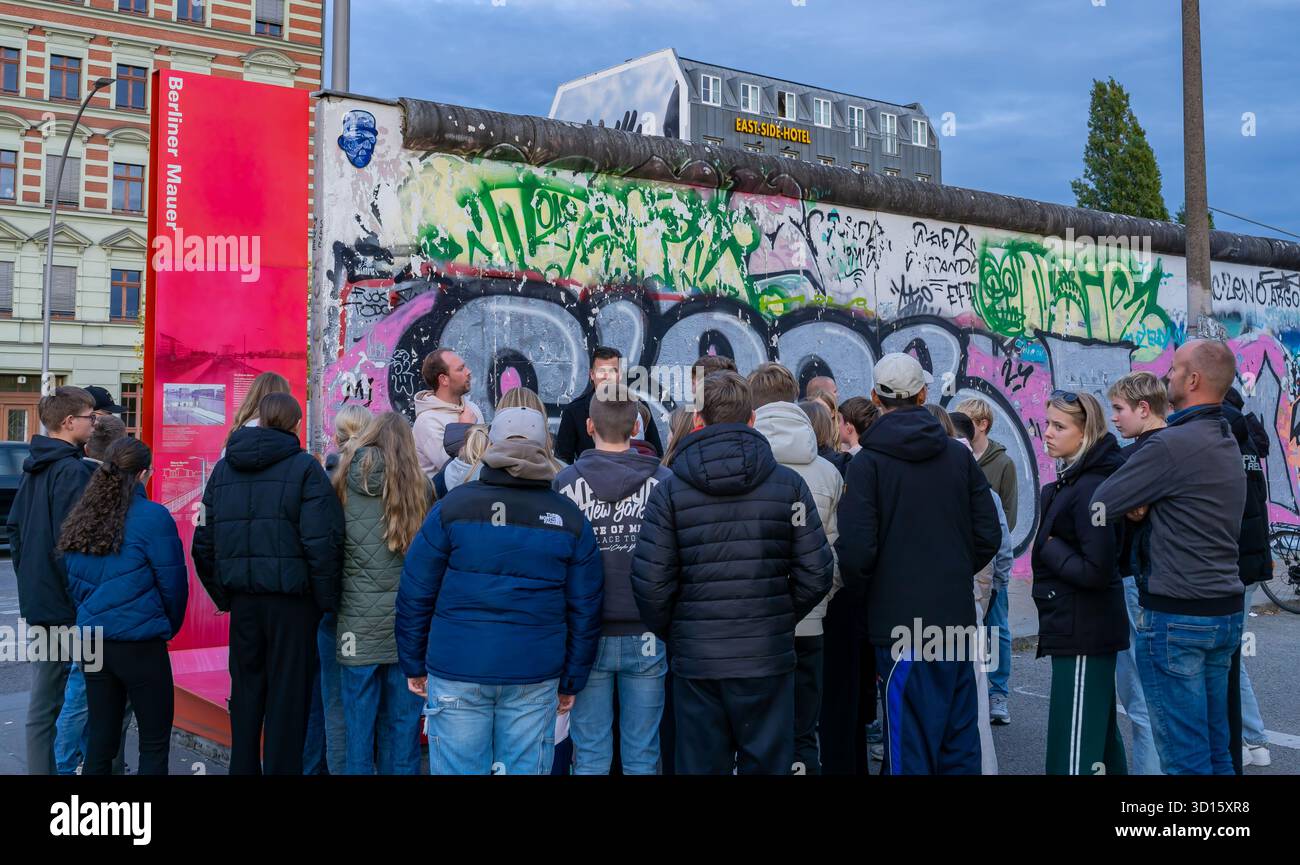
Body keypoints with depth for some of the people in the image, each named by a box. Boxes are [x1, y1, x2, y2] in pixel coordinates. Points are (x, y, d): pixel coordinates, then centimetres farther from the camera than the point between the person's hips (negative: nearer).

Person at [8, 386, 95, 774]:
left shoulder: (33, 469, 13)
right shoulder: (72, 471, -16)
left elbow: (14, 527, 20)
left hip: (34, 601, 10)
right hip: (64, 607, -9)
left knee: (42, 699, 15)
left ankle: (40, 767, 21)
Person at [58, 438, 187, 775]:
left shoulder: (80, 519, 7)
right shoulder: (152, 516, -13)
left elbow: (74, 582, 13)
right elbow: (172, 583, -9)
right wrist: (169, 627, 9)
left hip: (92, 639, 7)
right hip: (139, 642, -6)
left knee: (100, 737, 14)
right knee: (154, 742, 3)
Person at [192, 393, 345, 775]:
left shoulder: (223, 468, 9)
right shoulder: (304, 467, -8)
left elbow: (204, 543, 9)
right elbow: (321, 542, -16)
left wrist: (223, 596, 15)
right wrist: (327, 600, -8)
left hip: (243, 598, 5)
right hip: (292, 599, -5)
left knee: (245, 690, 17)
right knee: (288, 695, 5)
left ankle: (243, 766, 25)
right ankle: (281, 766, 10)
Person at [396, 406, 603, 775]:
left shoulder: (452, 506, -1)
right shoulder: (569, 518, 3)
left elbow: (415, 595, 0)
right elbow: (585, 610, 4)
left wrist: (414, 665, 10)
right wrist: (572, 681, 12)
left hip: (457, 672, -1)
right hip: (535, 676, 1)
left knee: (458, 769, 7)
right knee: (526, 769, 9)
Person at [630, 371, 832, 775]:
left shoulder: (669, 491, -4)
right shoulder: (788, 484, -2)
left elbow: (650, 582, -9)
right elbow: (816, 574, -3)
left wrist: (671, 634, 8)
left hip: (695, 659, 0)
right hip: (768, 656, 0)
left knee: (701, 765, 11)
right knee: (767, 764, 11)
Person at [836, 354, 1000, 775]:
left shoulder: (868, 461, -9)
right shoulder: (959, 455, 5)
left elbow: (856, 550, -14)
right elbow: (988, 534, 6)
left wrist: (861, 591, 5)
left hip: (900, 620, -4)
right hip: (957, 617, 5)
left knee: (910, 745, 1)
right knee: (960, 741, 14)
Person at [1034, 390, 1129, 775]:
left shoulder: (1091, 488, -19)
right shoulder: (1070, 480, 11)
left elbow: (1096, 571, -24)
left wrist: (1048, 546, -13)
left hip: (1082, 634, -10)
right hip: (1084, 629, 10)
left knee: (1075, 755, -7)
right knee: (1100, 734, 20)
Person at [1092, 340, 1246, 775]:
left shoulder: (1171, 445, -18)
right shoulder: (1228, 443, 12)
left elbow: (1099, 506, -15)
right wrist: (1145, 505, 0)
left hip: (1175, 619, -9)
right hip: (1226, 611, 9)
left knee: (1184, 756, -1)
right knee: (1216, 747, 16)